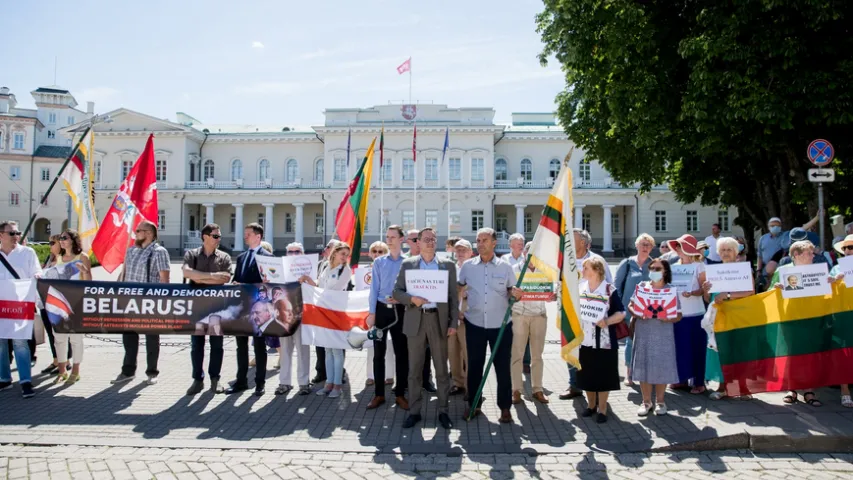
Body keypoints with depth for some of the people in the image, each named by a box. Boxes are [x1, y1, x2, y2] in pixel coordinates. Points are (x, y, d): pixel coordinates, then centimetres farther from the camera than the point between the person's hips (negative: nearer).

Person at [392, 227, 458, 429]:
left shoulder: (448, 265, 6)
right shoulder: (407, 264, 6)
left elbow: (453, 296, 5)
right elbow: (397, 292, 4)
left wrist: (454, 322, -3)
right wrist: (412, 298, -15)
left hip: (439, 320, 0)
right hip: (415, 320, 0)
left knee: (442, 369, 5)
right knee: (414, 369, 6)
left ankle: (443, 411, 16)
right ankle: (414, 411, 16)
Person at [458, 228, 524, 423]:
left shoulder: (505, 267, 0)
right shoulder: (467, 266, 2)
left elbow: (513, 292, 6)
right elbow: (458, 290, 12)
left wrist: (516, 293, -16)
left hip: (501, 325, -1)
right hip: (474, 324, 1)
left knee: (502, 366, 4)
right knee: (474, 365, 10)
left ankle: (505, 407, 16)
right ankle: (473, 404, 24)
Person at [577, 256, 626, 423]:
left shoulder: (609, 290, -9)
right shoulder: (579, 288, 5)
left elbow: (621, 313, -9)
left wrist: (606, 322, -23)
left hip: (604, 341, -4)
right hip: (584, 339, 4)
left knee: (603, 375, 2)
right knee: (586, 375, 10)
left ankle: (602, 409, 15)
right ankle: (591, 405, 28)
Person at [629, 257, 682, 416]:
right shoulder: (642, 287, 4)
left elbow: (678, 315, -1)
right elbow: (631, 306, 5)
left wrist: (667, 318, -21)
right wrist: (637, 314, -16)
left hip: (663, 334, -1)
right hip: (643, 333, 1)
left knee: (661, 367, 3)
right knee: (644, 366, 4)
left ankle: (660, 401, 19)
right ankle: (646, 401, 16)